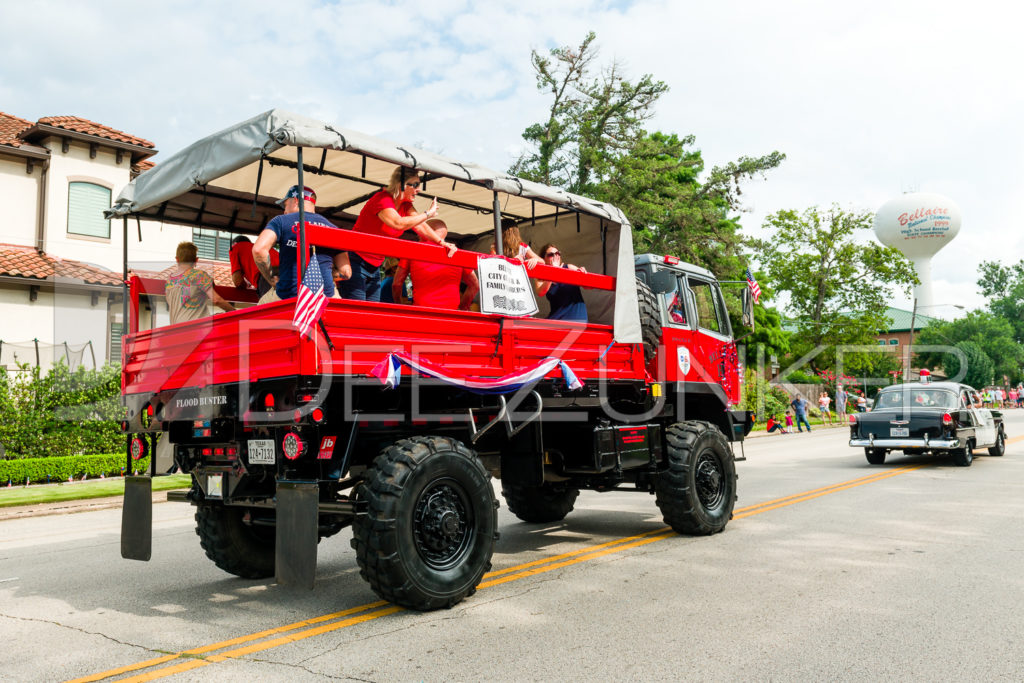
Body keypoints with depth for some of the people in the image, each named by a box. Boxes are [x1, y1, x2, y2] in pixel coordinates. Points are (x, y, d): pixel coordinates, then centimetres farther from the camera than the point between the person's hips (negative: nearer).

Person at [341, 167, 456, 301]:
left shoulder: (405, 205, 7)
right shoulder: (382, 200, -20)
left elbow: (420, 226, 2)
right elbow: (399, 223, -36)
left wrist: (442, 243, -12)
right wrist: (428, 214, -26)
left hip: (375, 267, 9)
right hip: (356, 263, -8)